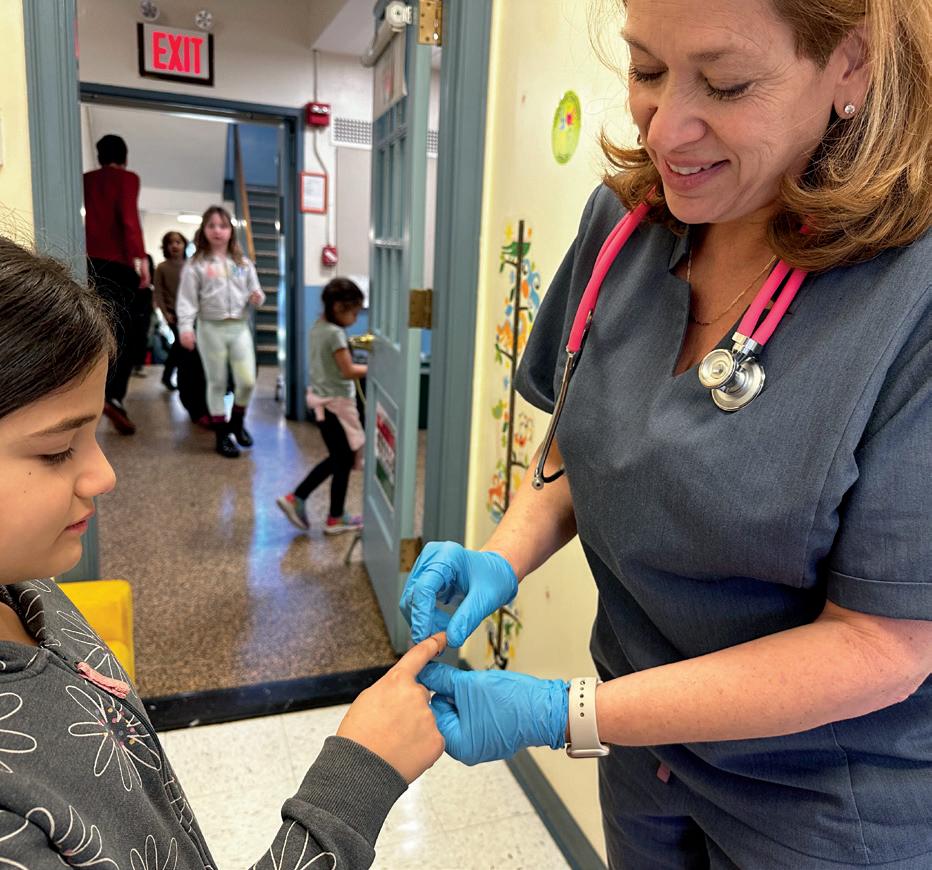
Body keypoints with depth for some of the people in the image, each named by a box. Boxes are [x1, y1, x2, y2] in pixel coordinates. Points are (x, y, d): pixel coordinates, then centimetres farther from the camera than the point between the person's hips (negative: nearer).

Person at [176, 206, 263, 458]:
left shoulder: (243, 263, 9)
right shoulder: (196, 264, -2)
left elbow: (254, 291, 13)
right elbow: (187, 299, -6)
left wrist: (257, 298, -10)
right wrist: (185, 327, -16)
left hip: (240, 327, 3)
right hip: (211, 328, -3)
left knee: (248, 381, -1)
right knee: (217, 383, 5)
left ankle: (237, 422, 26)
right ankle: (222, 434, 16)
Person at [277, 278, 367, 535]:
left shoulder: (317, 328, 9)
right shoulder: (335, 333, -18)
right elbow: (348, 371, -18)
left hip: (320, 400, 9)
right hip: (336, 403, -9)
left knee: (336, 459, 19)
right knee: (343, 460, 4)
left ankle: (296, 499, 18)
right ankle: (336, 519, 15)